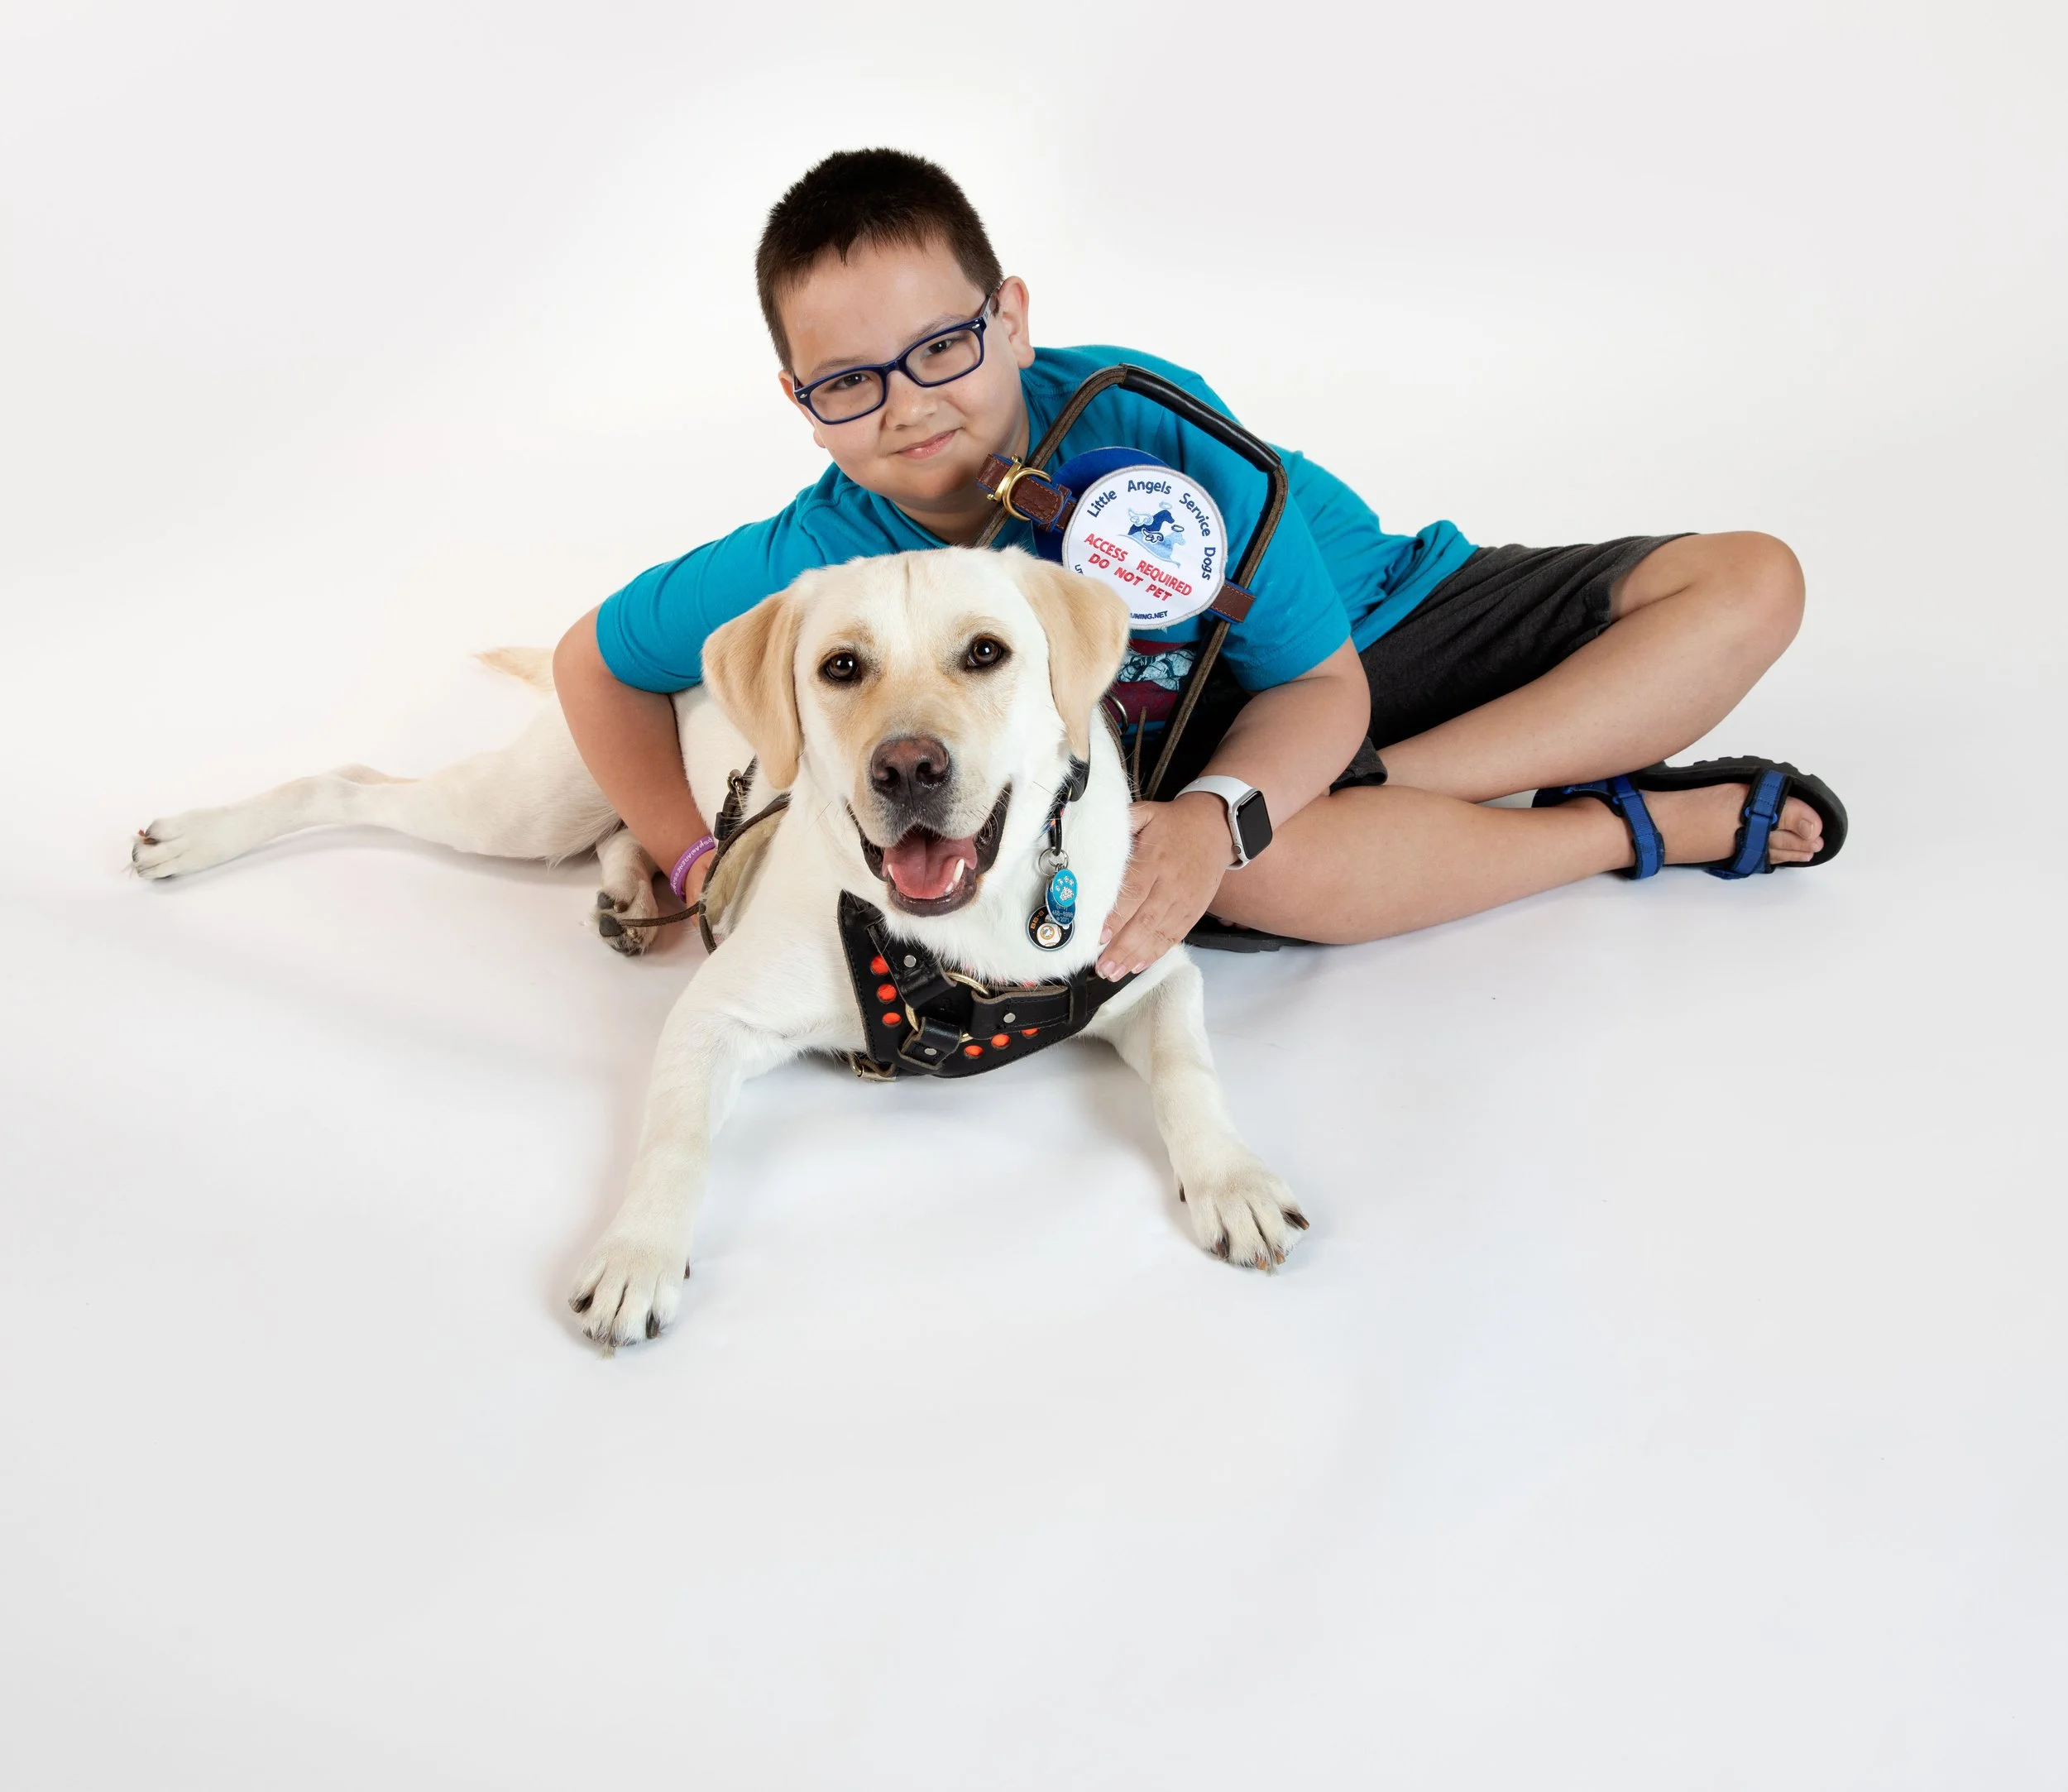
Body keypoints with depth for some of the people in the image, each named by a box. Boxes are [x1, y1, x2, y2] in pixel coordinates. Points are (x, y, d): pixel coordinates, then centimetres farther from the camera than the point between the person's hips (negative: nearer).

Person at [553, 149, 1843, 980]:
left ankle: (1389, 784, -25)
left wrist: (1220, 813, -43)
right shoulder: (821, 560, -25)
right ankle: (1640, 826, -19)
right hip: (1191, 734, -1)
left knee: (1754, 583, -10)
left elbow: (1322, 684, -22)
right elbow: (596, 658, -8)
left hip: (1375, 622, 1)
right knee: (1229, 863, -40)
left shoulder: (1149, 424, -30)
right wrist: (701, 858, -19)